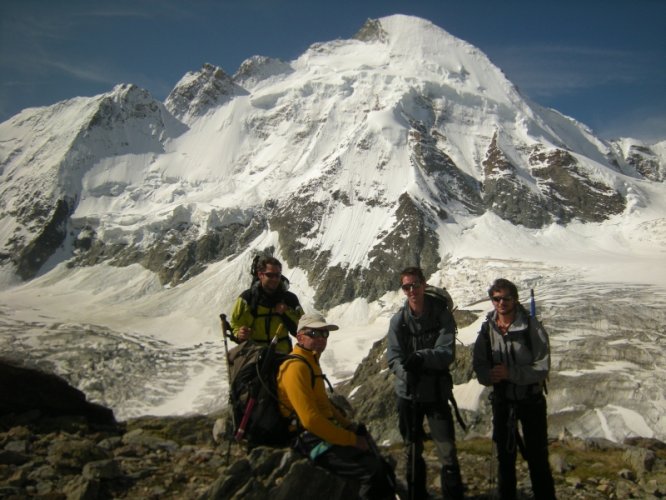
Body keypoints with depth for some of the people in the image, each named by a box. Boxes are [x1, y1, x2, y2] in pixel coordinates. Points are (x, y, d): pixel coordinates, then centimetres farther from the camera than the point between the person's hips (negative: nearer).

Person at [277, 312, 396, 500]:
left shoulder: (311, 362, 14)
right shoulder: (296, 367, -19)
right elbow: (311, 420, -25)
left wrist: (348, 425, 10)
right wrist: (351, 439, -19)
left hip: (324, 432, 10)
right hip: (313, 440, -10)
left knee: (380, 466, 6)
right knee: (374, 471, -21)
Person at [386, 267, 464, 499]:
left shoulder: (442, 315, -9)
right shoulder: (398, 320, -6)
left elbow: (447, 353, -17)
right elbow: (393, 357, -9)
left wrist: (422, 357, -34)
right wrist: (406, 371, -29)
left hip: (436, 392, -1)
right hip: (407, 393, 2)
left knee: (447, 449, -2)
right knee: (413, 450, 16)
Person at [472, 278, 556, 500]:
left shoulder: (532, 327, -16)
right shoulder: (487, 328, -6)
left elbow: (542, 368, -18)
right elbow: (479, 365, -3)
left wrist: (510, 373, -30)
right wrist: (489, 375, -25)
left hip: (531, 400, -3)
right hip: (501, 401, 3)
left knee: (537, 456, 6)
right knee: (505, 456, 17)